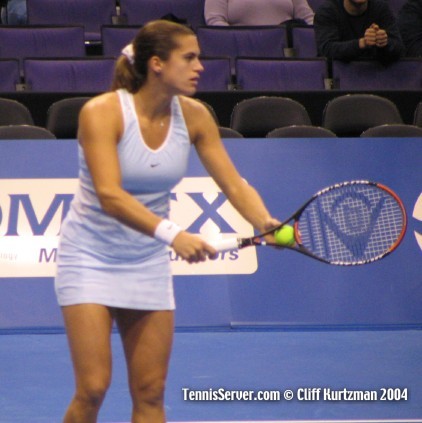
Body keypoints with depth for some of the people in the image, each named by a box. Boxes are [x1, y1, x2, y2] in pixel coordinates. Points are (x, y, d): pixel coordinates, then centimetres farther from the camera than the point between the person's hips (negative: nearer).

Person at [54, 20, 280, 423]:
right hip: (90, 257, -5)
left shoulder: (193, 116, -5)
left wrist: (266, 222, -30)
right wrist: (171, 233, -45)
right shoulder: (101, 112, -21)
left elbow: (233, 183, -9)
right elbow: (109, 195, -31)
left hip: (148, 263, 5)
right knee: (93, 389, -11)